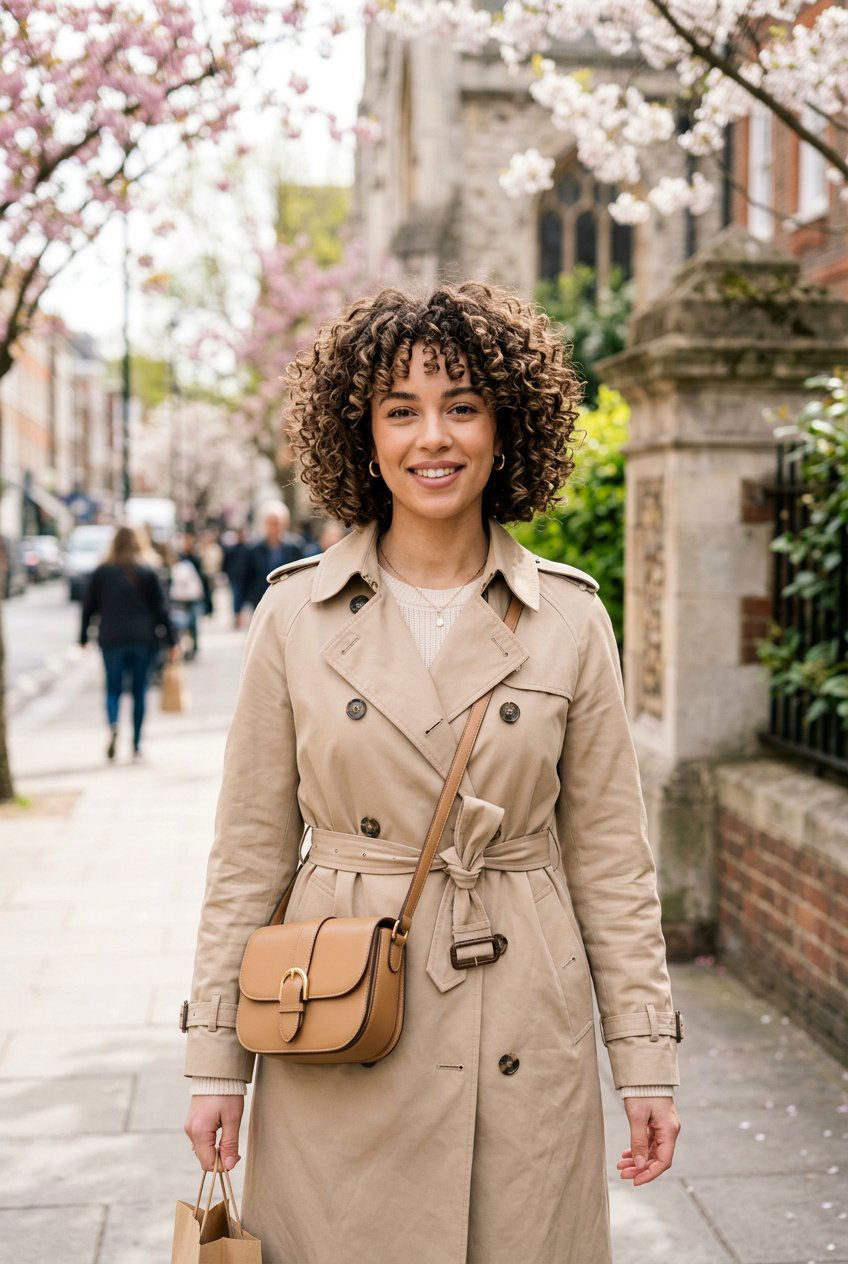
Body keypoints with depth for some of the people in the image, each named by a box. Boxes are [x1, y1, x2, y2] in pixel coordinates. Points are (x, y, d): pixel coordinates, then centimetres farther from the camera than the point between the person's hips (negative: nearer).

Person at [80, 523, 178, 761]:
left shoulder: (101, 572, 3)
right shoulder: (147, 573, 1)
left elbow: (89, 606, 6)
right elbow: (160, 609, 0)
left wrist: (83, 637, 16)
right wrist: (171, 641, 5)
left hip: (111, 639, 0)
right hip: (143, 640, 0)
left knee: (113, 689, 7)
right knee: (139, 692, 7)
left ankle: (113, 727, -22)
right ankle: (136, 745, 7)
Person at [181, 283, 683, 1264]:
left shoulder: (570, 617, -1)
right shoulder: (296, 612, -2)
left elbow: (609, 852, 3)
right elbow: (250, 849, 2)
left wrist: (646, 1059, 1)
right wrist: (214, 1062, 1)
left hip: (521, 1048, 0)